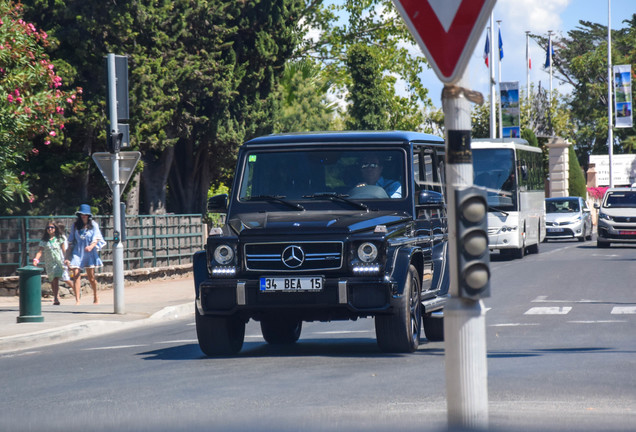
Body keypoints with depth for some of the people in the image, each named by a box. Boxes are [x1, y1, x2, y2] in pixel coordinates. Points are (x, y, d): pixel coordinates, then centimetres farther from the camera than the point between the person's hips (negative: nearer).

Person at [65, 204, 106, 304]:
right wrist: (67, 257, 6)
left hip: (90, 253, -1)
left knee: (91, 277, 4)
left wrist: (91, 246, -29)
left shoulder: (93, 225, 3)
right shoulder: (75, 226, 8)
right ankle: (77, 300, -16)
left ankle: (96, 296, 29)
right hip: (77, 253, 1)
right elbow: (71, 242, 11)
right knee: (75, 274, -15)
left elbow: (96, 239, -7)